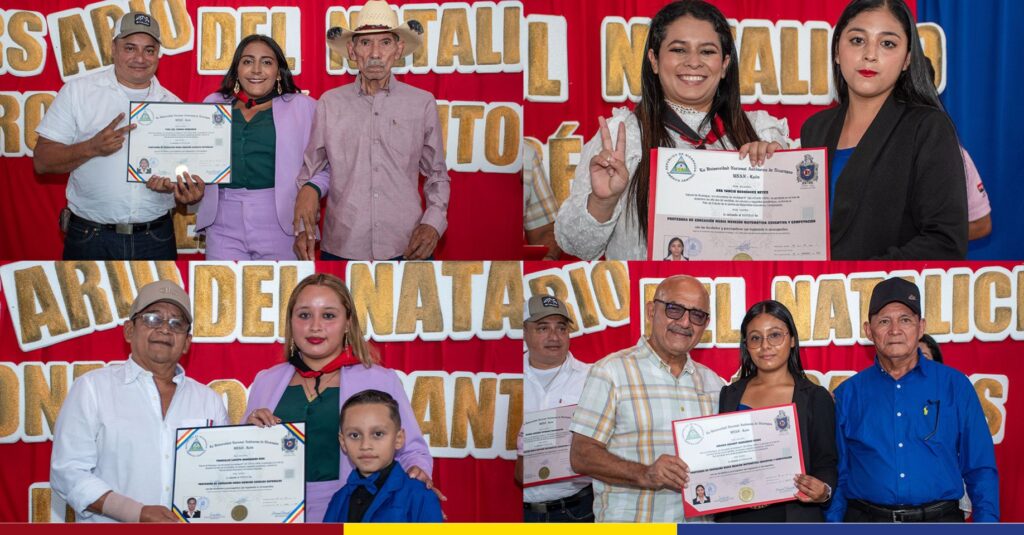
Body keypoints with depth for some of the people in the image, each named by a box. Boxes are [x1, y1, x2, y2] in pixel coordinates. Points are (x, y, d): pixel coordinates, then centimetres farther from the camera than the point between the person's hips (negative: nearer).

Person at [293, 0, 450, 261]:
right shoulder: (330, 103, 3)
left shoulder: (423, 103, 3)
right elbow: (309, 173, 10)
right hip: (341, 248, 0)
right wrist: (303, 228, -1)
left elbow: (437, 175, 11)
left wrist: (433, 223, -4)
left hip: (407, 249, 0)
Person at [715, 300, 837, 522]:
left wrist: (823, 491, -23)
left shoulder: (816, 398, 0)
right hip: (736, 518, 2)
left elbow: (826, 464, -2)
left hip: (792, 518, -2)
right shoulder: (728, 396, 7)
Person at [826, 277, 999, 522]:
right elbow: (838, 474, 6)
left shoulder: (955, 386, 3)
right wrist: (832, 521, -4)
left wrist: (986, 520, -8)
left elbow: (980, 469, 2)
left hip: (939, 519, 0)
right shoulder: (848, 394, 4)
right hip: (866, 519, 0)